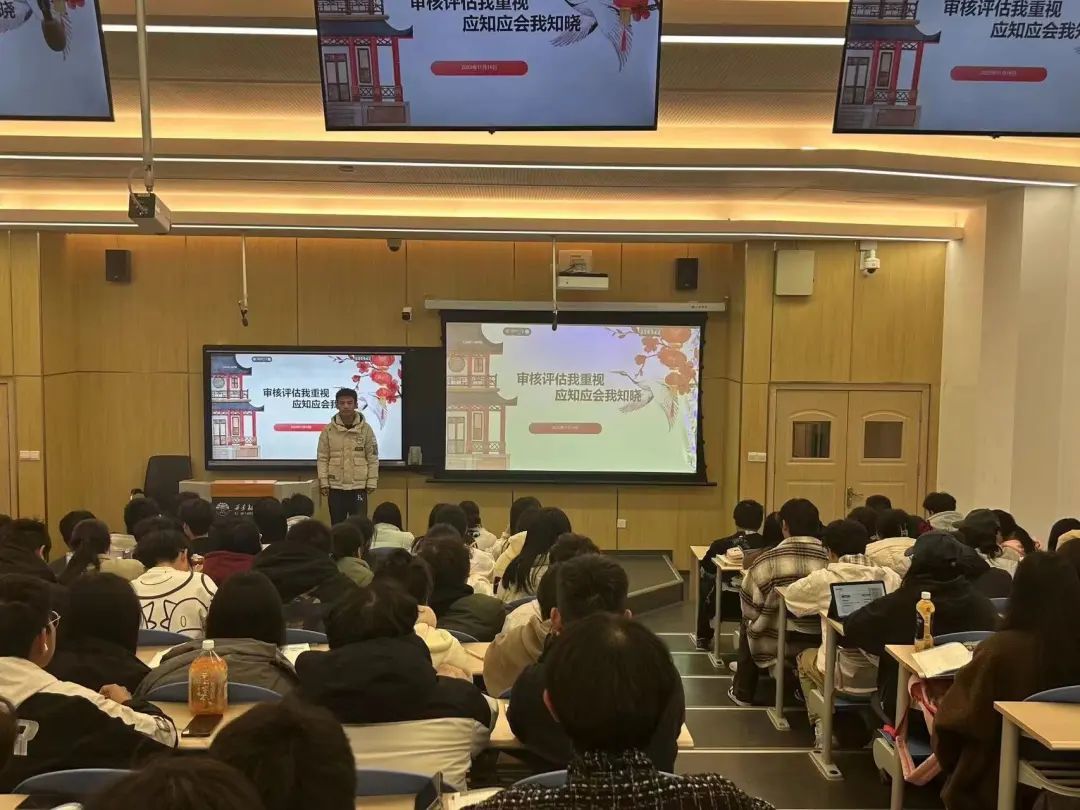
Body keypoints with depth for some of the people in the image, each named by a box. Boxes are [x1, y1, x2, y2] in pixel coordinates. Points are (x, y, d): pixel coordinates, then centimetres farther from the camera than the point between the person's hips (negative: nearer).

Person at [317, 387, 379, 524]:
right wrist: (323, 482, -5)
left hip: (359, 487, -1)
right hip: (335, 487, 1)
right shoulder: (328, 430, 1)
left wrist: (372, 482, -4)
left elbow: (373, 458, 1)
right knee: (337, 525, 9)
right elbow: (323, 458, 1)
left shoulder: (365, 428, -1)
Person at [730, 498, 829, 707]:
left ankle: (743, 692, 35)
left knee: (749, 624, 28)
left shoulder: (770, 559, -12)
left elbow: (749, 607, -7)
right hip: (822, 641, 3)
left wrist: (754, 622, 15)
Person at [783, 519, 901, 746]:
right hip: (887, 677, 3)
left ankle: (822, 725, 24)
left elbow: (791, 596, 8)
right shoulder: (891, 577, -2)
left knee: (806, 658, 29)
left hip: (844, 677, -3)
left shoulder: (825, 579, -7)